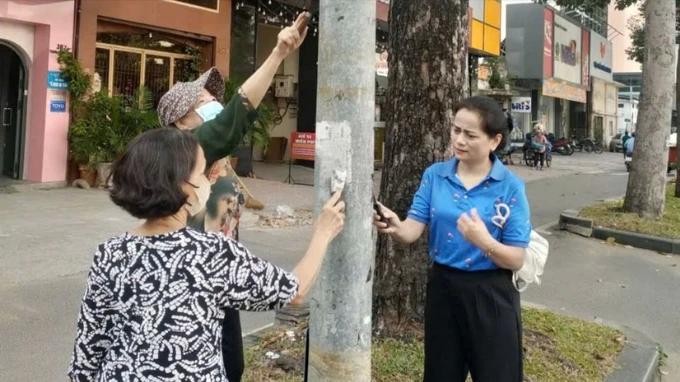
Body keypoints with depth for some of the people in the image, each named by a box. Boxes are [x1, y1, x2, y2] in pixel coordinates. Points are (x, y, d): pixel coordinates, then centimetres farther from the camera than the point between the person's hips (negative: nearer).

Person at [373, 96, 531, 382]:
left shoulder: (510, 187, -10)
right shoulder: (434, 175, -2)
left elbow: (517, 259, -11)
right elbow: (412, 231, -11)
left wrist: (485, 242, -30)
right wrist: (394, 227, -33)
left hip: (490, 295, -2)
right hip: (443, 288, 3)